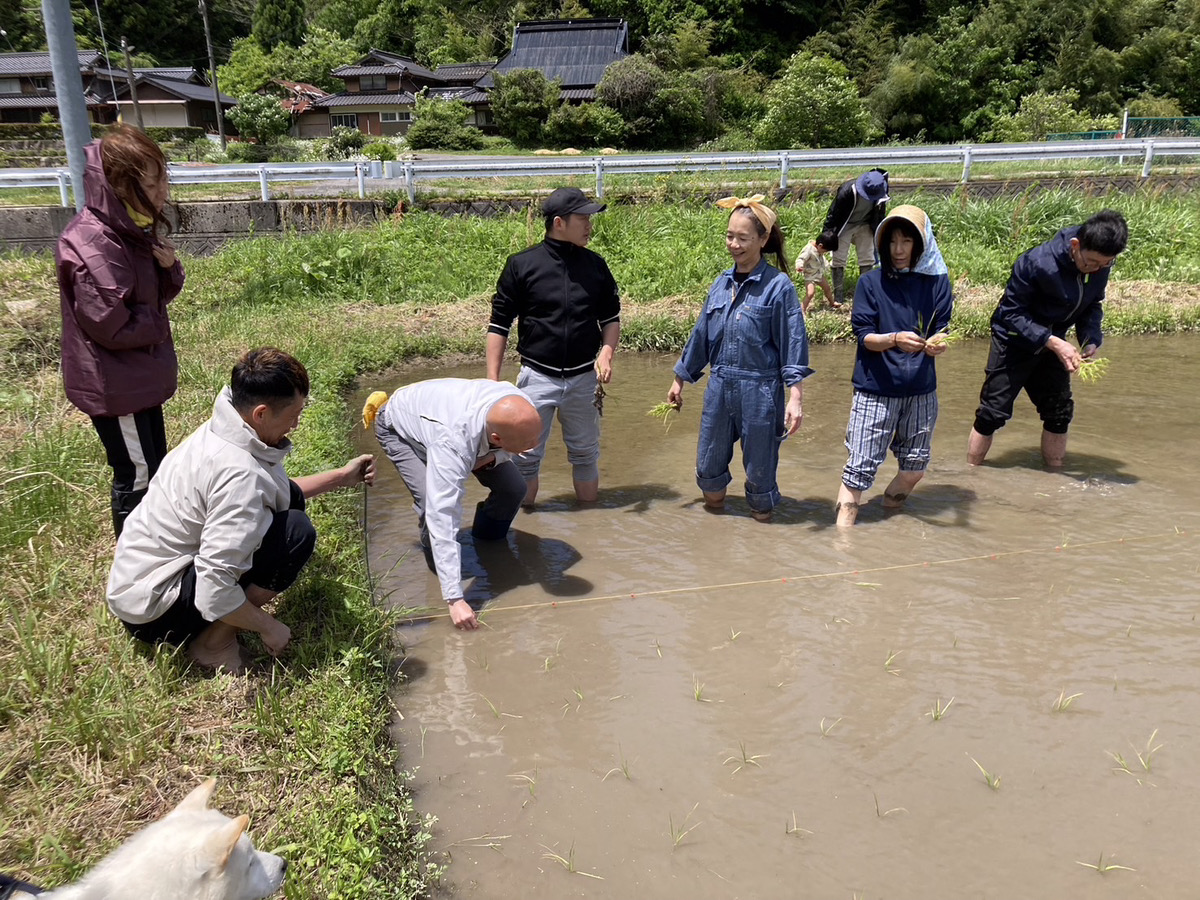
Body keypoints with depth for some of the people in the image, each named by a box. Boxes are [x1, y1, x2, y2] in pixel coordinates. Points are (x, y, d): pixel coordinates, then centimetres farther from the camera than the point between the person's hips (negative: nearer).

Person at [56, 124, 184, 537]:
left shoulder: (131, 230, 3)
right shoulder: (94, 247, -27)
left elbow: (160, 291, 11)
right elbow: (111, 327, -27)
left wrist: (168, 266, -10)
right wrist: (157, 325, -9)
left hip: (139, 373, 9)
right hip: (113, 383, -9)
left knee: (154, 462, 21)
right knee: (137, 472, 4)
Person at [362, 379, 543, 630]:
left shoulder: (522, 408, -33)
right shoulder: (453, 445, -49)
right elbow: (443, 519, -50)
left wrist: (494, 457, -27)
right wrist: (455, 599, -51)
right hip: (399, 426, -5)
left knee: (513, 487, -9)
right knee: (434, 504, -28)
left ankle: (488, 545, 20)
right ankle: (436, 560, 5)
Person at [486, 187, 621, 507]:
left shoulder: (595, 265, 3)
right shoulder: (521, 264, -7)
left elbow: (611, 317, 13)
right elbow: (499, 324, -3)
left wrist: (607, 353, -6)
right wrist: (492, 380, -7)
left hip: (584, 378, 3)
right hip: (538, 377, -3)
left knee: (586, 453, 14)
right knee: (526, 456, 2)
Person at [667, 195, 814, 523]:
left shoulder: (778, 286, -10)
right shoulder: (721, 283, 6)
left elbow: (793, 344, -12)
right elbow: (701, 336, 14)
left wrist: (795, 398, -18)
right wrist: (679, 381, 18)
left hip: (760, 391, -5)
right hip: (719, 387, 5)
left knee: (759, 467, 7)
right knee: (708, 466, 13)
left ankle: (761, 518, 29)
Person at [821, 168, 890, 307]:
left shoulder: (881, 191, -20)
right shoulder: (847, 191, -34)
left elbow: (880, 213, 0)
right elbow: (833, 213, -23)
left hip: (864, 225, 4)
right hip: (844, 226, -3)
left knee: (867, 259, 3)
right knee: (839, 259, -4)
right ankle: (838, 298, 3)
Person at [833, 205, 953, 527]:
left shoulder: (937, 281, 1)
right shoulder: (871, 282, -4)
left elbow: (941, 332, -1)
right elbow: (865, 337, -8)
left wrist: (937, 343, -25)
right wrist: (895, 339, -28)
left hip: (921, 389, 3)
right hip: (876, 389, -3)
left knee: (915, 465, 12)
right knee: (861, 465, -6)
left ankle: (888, 513, 37)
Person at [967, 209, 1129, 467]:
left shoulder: (1101, 265, -10)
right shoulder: (1036, 263, -30)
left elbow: (1092, 306, 4)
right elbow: (1011, 312, -25)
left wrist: (1091, 340, -15)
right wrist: (1053, 342, -32)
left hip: (1052, 342, 6)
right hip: (1015, 341, -6)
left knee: (1059, 412, 9)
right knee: (993, 412, -6)